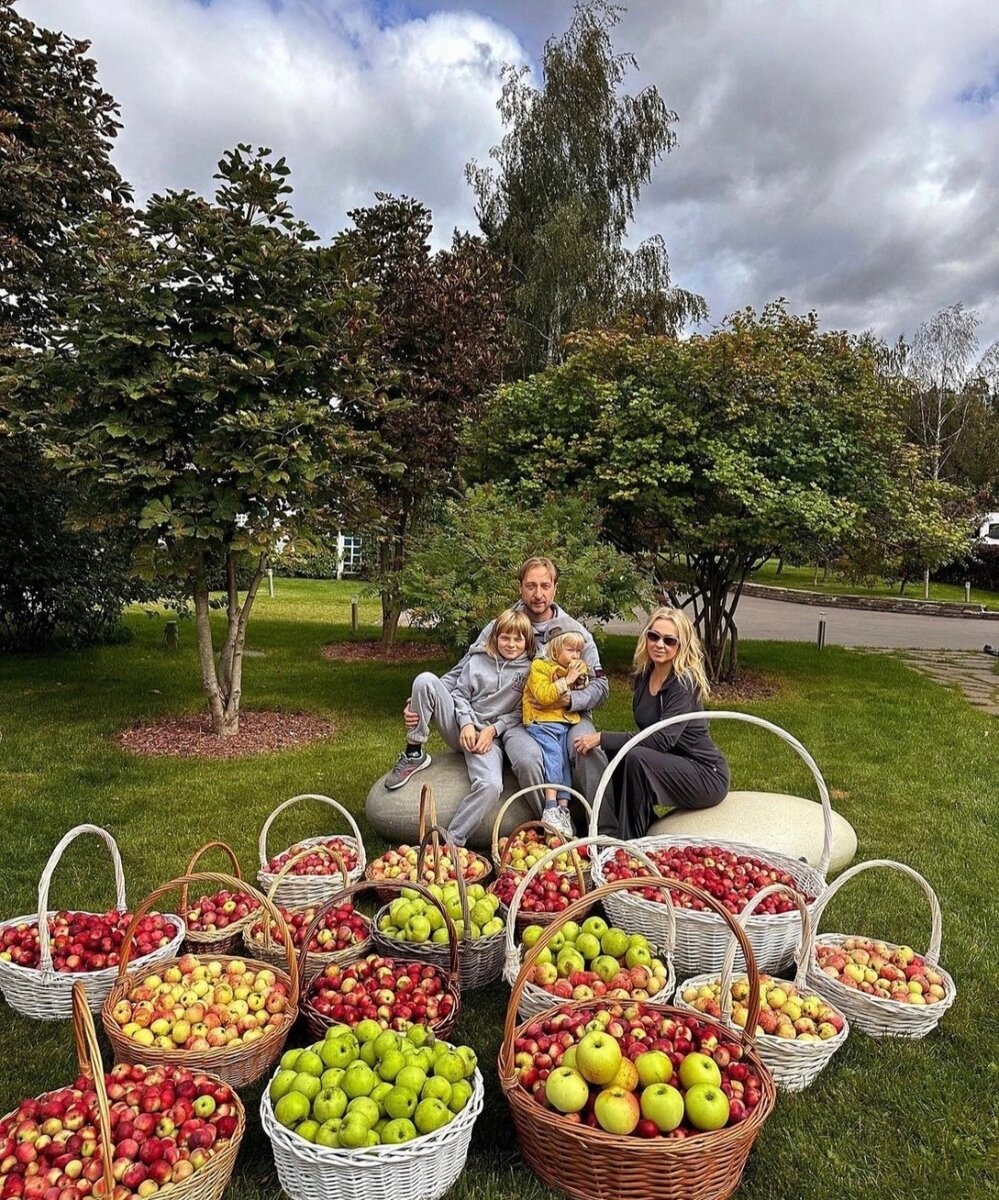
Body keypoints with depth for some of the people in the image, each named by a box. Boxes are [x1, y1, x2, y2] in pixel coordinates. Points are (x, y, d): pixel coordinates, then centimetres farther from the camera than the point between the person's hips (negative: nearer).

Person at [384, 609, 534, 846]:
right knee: (425, 680, -20)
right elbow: (460, 693, 7)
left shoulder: (530, 670, 4)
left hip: (490, 737, -2)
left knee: (491, 786, -34)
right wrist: (466, 724, -10)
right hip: (461, 726, 3)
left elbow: (521, 712, 2)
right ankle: (414, 754, -9)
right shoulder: (477, 659, 8)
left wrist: (493, 730, -10)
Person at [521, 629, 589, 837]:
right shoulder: (540, 667, -4)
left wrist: (581, 681, -2)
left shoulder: (578, 669, 17)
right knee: (553, 756, -20)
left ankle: (563, 808, -1)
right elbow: (543, 695, -18)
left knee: (565, 761, -4)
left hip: (567, 723, 6)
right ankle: (551, 807, -20)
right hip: (542, 723, -6)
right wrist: (566, 681, -17)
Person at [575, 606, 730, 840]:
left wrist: (602, 739, -28)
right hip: (669, 765, 8)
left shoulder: (685, 683, -20)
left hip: (706, 775, -8)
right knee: (610, 756, -8)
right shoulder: (644, 676, 4)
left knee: (636, 758, -29)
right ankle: (608, 835, -4)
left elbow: (663, 739, -29)